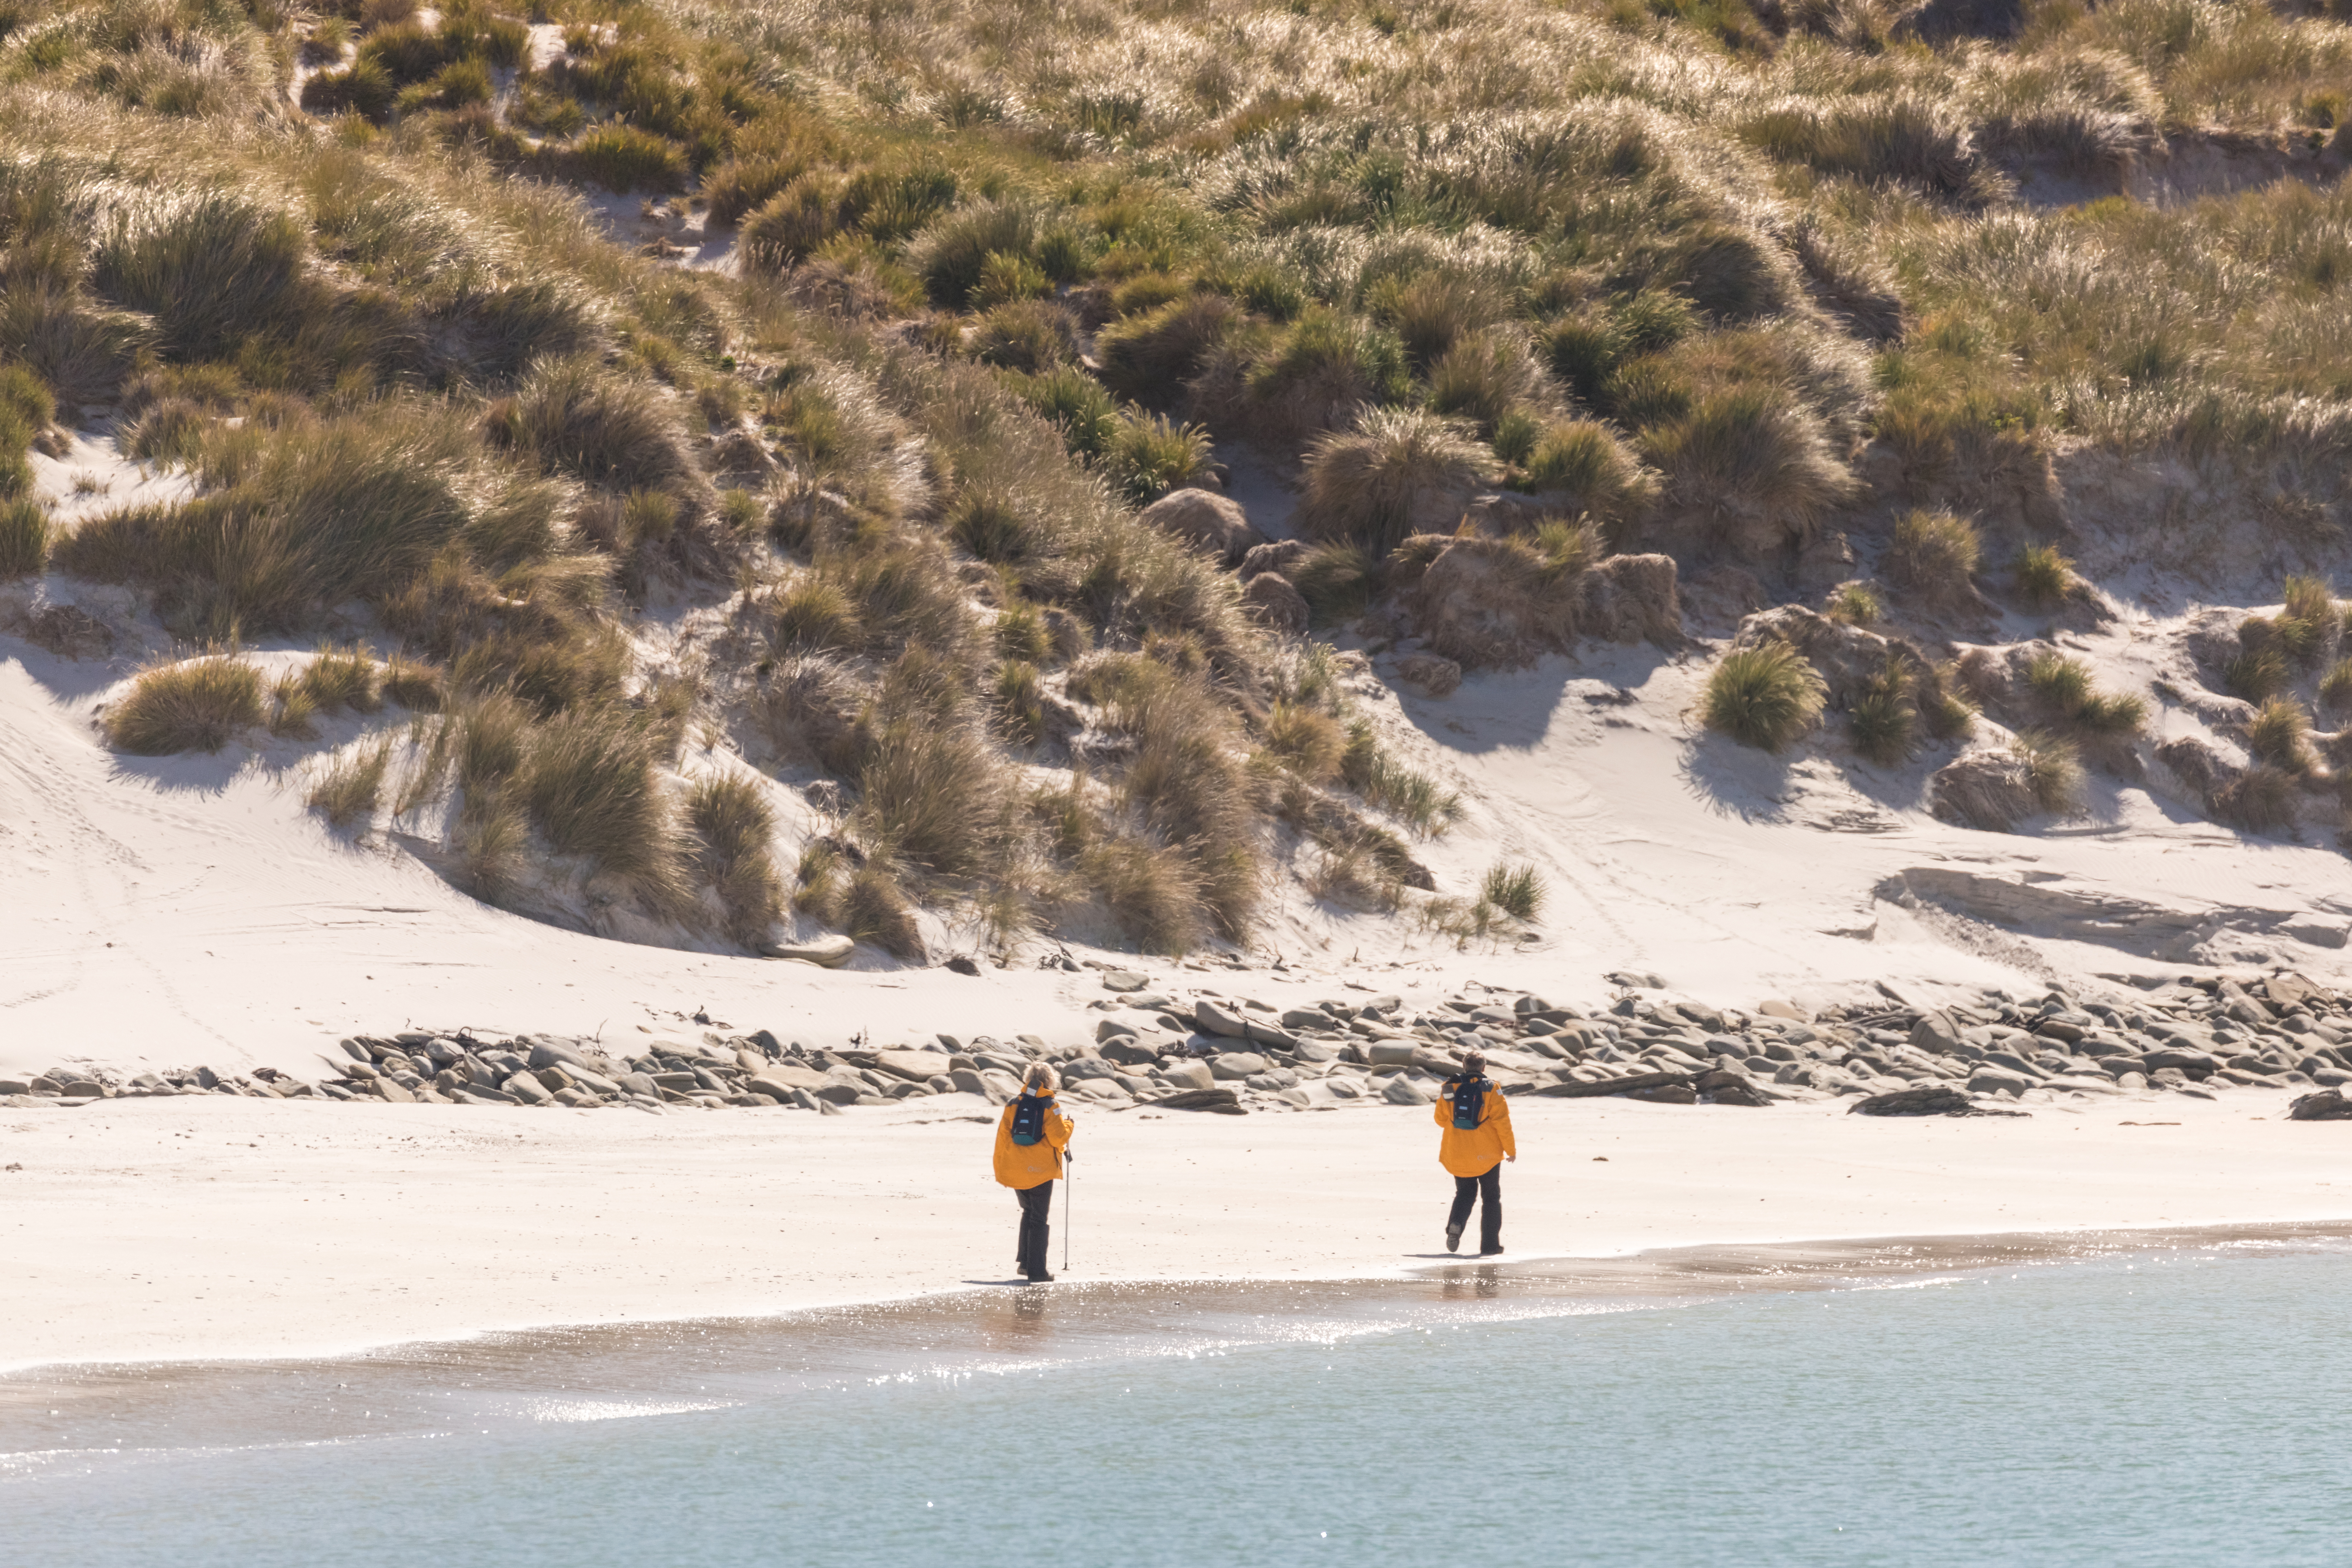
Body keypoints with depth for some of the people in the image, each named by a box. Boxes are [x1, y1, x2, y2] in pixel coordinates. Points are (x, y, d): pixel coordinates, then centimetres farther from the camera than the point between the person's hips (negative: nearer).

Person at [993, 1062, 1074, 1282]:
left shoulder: (1014, 1105, 5)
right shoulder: (1050, 1106, -7)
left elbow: (1002, 1139, 6)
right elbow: (1058, 1138, -15)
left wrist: (1001, 1172, 13)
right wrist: (1067, 1125, 7)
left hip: (1015, 1171, 4)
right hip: (1041, 1171, -4)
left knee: (1028, 1212, 24)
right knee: (1039, 1219, 2)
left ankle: (1024, 1261, 17)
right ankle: (1036, 1272, 0)